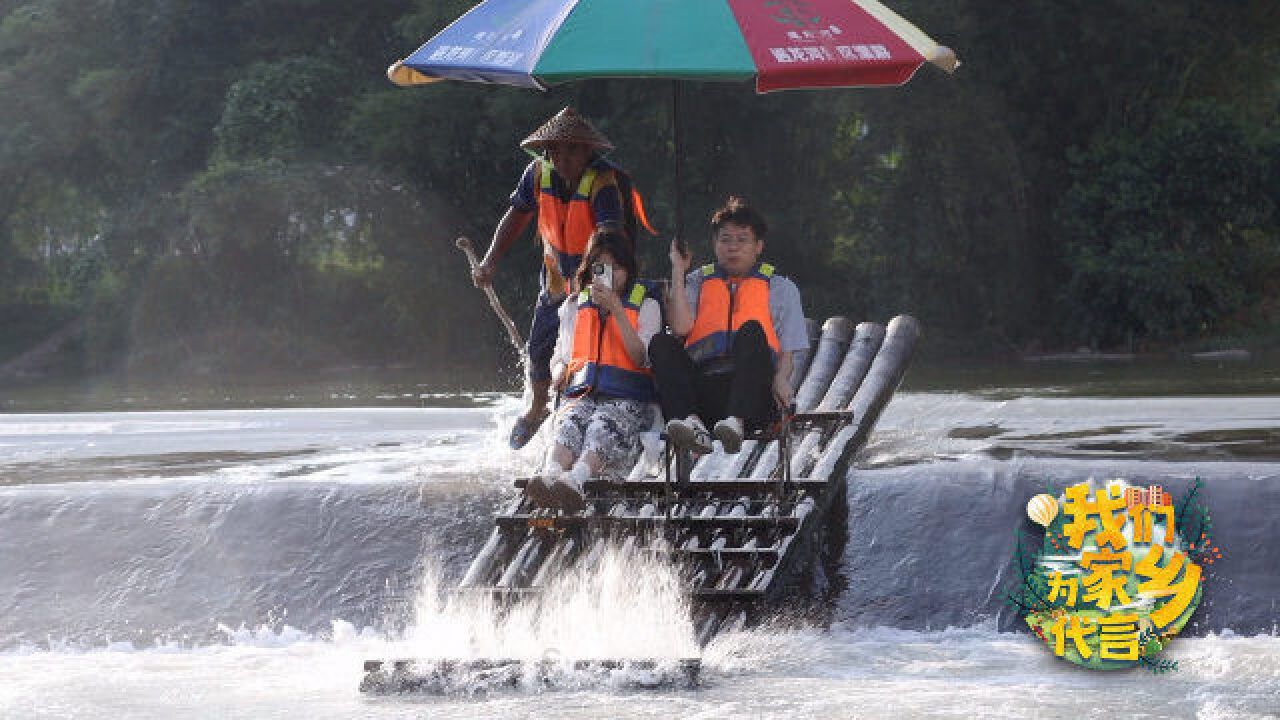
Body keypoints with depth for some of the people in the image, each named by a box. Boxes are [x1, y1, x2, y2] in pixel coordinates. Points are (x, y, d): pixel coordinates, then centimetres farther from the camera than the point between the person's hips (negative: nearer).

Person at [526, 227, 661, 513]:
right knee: (571, 423, -34)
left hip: (627, 401, -2)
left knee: (603, 425, -37)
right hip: (582, 396, 3)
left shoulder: (646, 306, 11)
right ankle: (551, 474, -66)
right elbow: (560, 357, 25)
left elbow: (641, 358, -4)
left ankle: (576, 479, -68)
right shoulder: (574, 307, 22)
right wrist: (561, 373, -1)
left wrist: (616, 308, -11)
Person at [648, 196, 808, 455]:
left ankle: (736, 422, -51)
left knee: (751, 330, -28)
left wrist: (781, 377, -14)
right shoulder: (697, 281, 25)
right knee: (661, 343, -22)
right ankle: (691, 425, -46)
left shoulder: (780, 288, 21)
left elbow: (787, 350, 9)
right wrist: (678, 270, 8)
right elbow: (680, 327, 4)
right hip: (701, 387, 2)